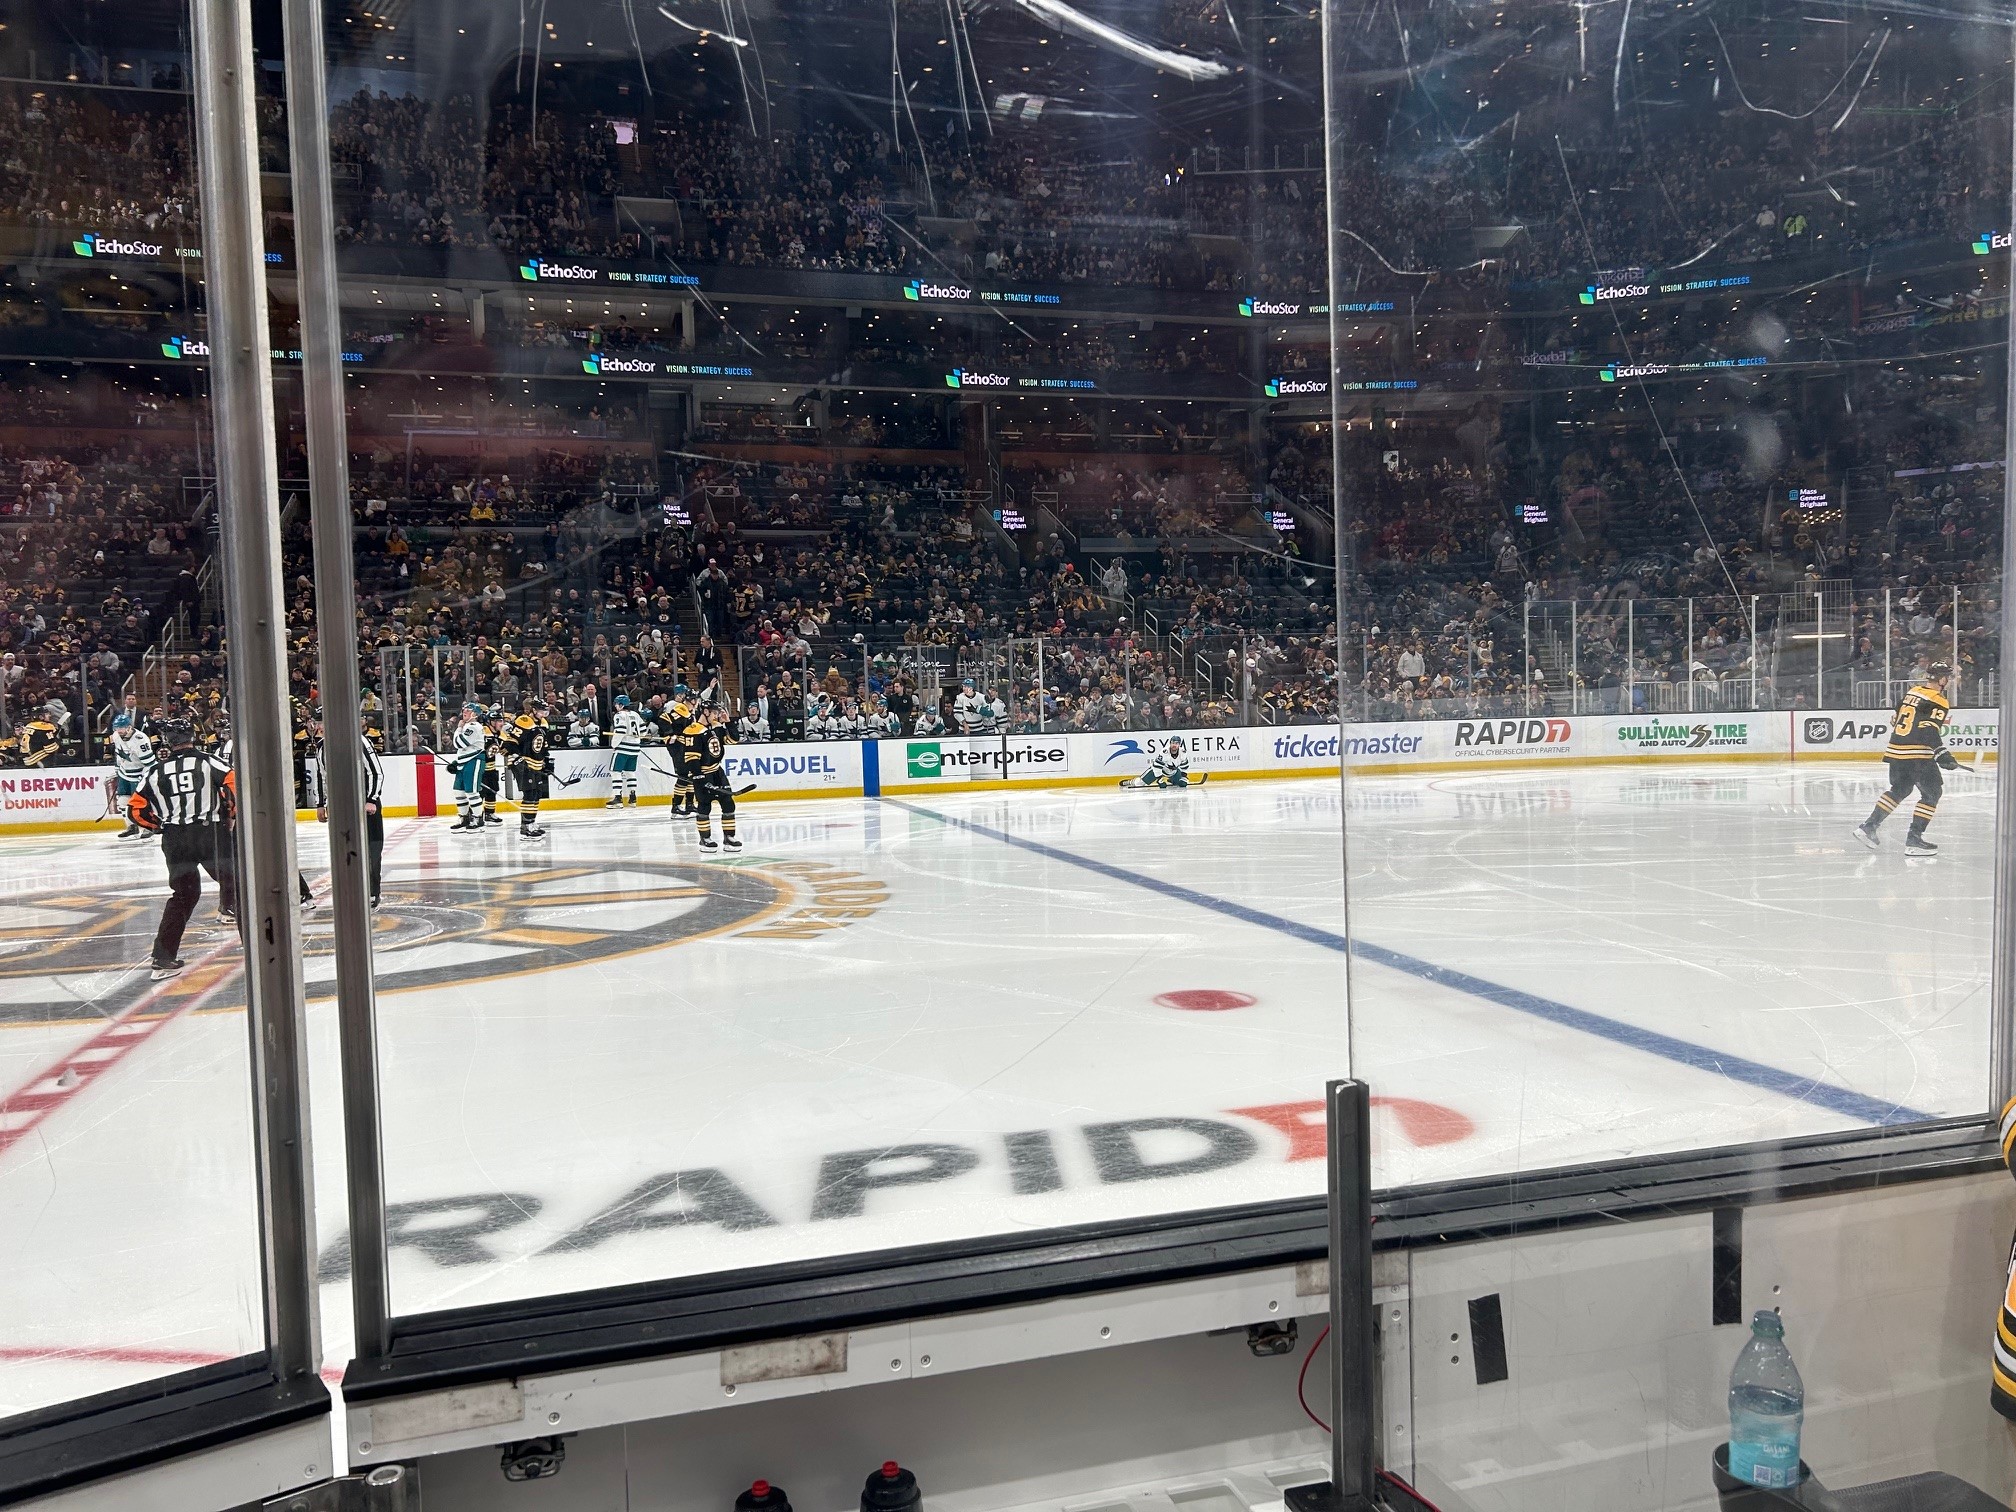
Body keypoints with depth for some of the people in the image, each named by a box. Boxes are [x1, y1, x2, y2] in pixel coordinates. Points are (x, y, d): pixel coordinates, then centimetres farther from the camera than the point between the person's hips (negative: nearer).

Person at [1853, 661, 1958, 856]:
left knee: (1899, 790, 22)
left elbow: (1895, 720, 21)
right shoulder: (1938, 702, -9)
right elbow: (1929, 730, -21)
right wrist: (1942, 754, -23)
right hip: (1917, 754, -8)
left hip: (1895, 750, 8)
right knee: (1932, 792, 2)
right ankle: (1914, 839, -5)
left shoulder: (1913, 692, 15)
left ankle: (1868, 826, 18)